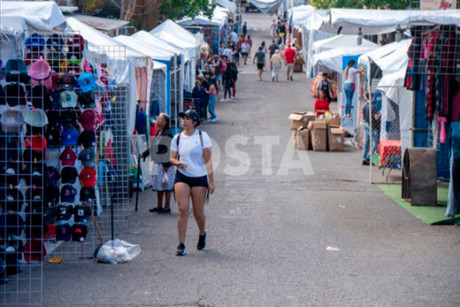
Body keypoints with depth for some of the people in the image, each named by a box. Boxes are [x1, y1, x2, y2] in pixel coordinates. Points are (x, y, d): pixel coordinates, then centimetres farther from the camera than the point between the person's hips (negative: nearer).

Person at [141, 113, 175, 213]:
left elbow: (168, 151, -17)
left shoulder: (167, 134, -14)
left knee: (166, 185, -3)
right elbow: (153, 147, 25)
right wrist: (143, 154, 21)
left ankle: (167, 207, 3)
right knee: (158, 186, 13)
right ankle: (159, 206, 21)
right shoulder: (158, 133, 14)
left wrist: (166, 165, -20)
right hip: (157, 163, 9)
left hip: (165, 164, -9)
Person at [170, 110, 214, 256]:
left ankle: (202, 234, 36)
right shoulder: (177, 138, 5)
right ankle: (181, 245, -8)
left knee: (198, 212, 5)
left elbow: (208, 160, -3)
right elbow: (172, 158, 12)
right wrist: (177, 162, -12)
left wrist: (211, 180, -6)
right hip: (182, 177, 1)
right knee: (183, 210, -11)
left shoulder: (202, 136, -2)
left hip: (199, 177, -1)